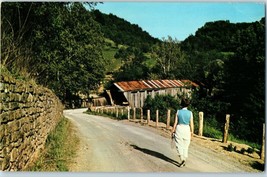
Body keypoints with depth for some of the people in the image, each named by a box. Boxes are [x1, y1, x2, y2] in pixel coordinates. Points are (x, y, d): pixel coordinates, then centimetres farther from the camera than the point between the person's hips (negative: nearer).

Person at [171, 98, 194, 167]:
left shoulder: (178, 112, -4)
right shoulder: (190, 113, -3)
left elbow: (175, 123, -4)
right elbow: (191, 124, -2)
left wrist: (172, 131, 5)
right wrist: (192, 133, 9)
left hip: (179, 129, -2)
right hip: (187, 130, 2)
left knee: (179, 145, 3)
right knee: (185, 146, 13)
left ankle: (182, 159, -15)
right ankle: (184, 161, 20)